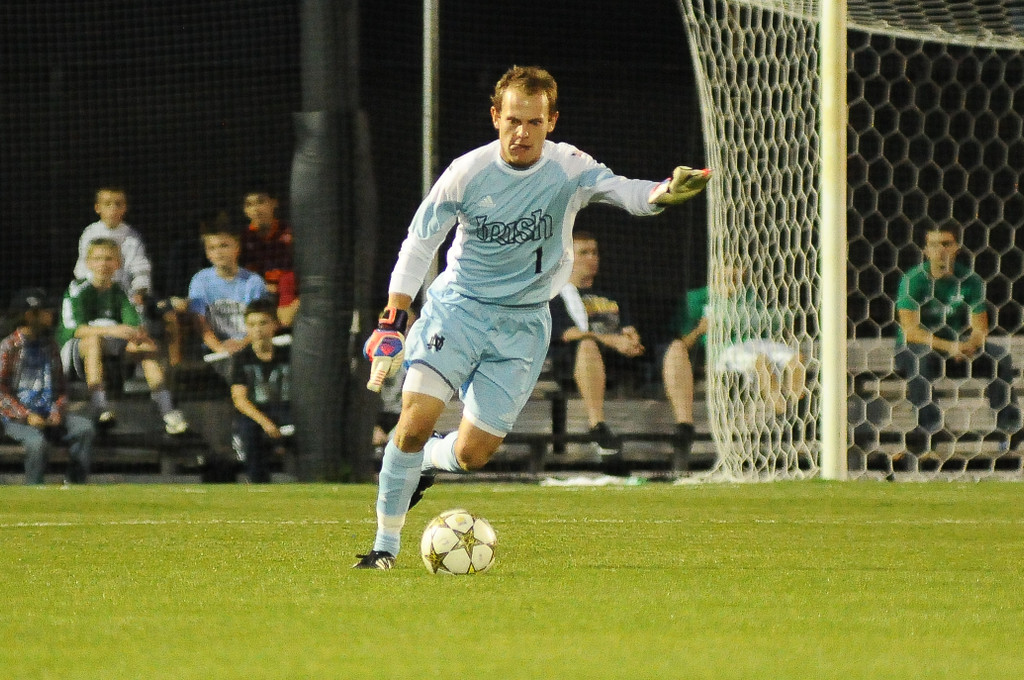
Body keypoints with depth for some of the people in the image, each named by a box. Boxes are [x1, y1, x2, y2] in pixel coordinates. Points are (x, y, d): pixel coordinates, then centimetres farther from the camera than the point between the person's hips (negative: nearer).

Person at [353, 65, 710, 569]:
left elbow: (621, 190, -30)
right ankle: (386, 544, -4)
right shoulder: (467, 173, -10)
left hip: (523, 323, 1)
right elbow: (420, 240, 0)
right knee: (416, 418, -19)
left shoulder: (567, 170, -12)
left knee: (472, 455, -3)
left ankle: (427, 462, 34)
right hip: (457, 305, -1)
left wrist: (662, 193, -54)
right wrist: (392, 321, -6)